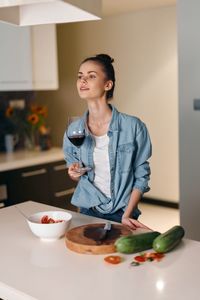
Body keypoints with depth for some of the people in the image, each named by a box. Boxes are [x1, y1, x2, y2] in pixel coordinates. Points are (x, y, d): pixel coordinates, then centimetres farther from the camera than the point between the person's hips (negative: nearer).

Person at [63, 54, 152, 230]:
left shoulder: (133, 126, -15)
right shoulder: (73, 130, -4)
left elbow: (142, 176, -7)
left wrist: (127, 215, -14)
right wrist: (74, 173, -10)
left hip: (121, 214, -3)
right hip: (87, 213, 3)